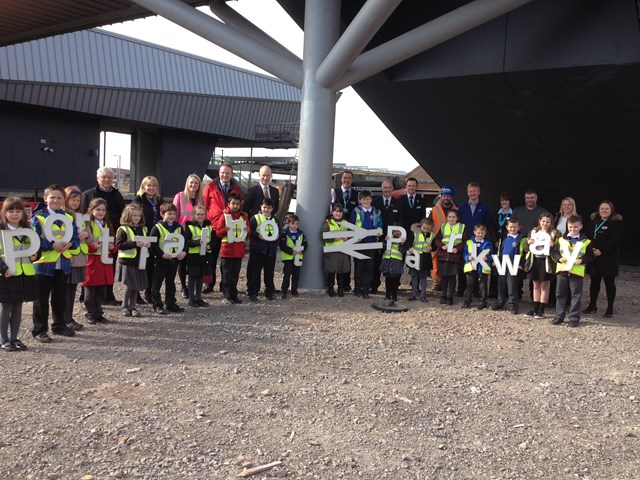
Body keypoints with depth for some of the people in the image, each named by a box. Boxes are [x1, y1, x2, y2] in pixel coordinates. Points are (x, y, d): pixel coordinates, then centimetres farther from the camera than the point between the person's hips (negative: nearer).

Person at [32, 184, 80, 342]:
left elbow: (76, 239, 6)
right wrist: (52, 245, -24)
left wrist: (69, 244, -15)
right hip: (44, 264, -5)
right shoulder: (38, 217, -8)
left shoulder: (69, 218, 7)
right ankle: (39, 330, 13)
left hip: (63, 264, 5)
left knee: (60, 297, 17)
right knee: (41, 299, 4)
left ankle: (59, 325, 31)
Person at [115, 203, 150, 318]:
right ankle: (125, 307, 13)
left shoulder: (143, 229, 12)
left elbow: (147, 242, 22)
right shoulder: (123, 229, -7)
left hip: (140, 261, 6)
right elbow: (119, 244, -16)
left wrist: (148, 245, -1)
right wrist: (134, 244, -23)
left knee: (137, 286, 9)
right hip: (127, 261, -6)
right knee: (129, 285, -5)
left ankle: (133, 307, 19)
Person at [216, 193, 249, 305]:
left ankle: (233, 295, 17)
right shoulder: (224, 216, -1)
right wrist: (225, 230, -20)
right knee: (226, 274, -1)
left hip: (239, 250, 4)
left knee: (235, 274, 10)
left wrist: (247, 231, -5)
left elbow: (248, 235, 16)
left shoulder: (244, 217, 10)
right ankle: (226, 296, 4)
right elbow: (218, 233, -1)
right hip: (227, 250, -4)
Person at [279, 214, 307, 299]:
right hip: (287, 257, -4)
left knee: (296, 275, 11)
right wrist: (291, 251, -20)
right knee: (287, 275, -4)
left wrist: (301, 250, -11)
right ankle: (284, 291, 2)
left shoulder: (301, 233, 8)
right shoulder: (284, 233, -7)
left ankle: (294, 290, 22)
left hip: (298, 257, 5)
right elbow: (282, 246, -14)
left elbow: (305, 244, 9)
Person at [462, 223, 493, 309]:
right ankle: (467, 301, 17)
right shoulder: (469, 242, 5)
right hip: (471, 267, 1)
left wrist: (487, 258, -20)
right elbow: (464, 254, 3)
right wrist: (468, 257, -17)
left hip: (483, 268, -1)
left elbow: (491, 255, 0)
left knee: (483, 285, 5)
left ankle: (483, 302, 13)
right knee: (470, 285, 8)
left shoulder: (488, 243, 3)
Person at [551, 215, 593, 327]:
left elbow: (590, 256, 2)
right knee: (560, 294, 8)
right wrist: (559, 258, -11)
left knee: (576, 296, 2)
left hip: (577, 272, -2)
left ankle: (574, 318, 9)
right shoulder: (561, 239, 6)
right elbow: (554, 252, 8)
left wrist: (581, 260, -14)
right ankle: (559, 316, 18)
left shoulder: (585, 241, 1)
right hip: (562, 270, 2)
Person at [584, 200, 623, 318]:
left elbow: (614, 240, -15)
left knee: (609, 283, 4)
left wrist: (601, 250, -19)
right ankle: (592, 305, 22)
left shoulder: (616, 223, -5)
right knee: (594, 282, 11)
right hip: (594, 257, 5)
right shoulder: (594, 221, 12)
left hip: (609, 258, -5)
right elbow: (588, 237, 9)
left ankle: (610, 308, 11)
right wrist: (591, 249, -8)